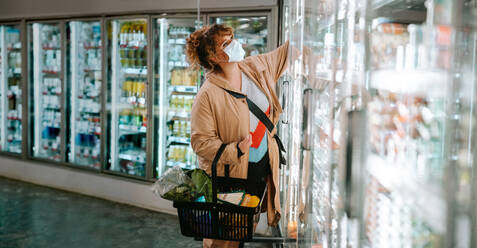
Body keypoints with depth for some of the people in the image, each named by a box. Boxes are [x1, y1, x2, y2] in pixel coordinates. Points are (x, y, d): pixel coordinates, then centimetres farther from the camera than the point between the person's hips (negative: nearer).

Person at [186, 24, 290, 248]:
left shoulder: (256, 67, -2)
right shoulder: (208, 95, -20)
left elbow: (287, 52, 11)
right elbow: (200, 141, -18)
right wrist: (234, 150, -30)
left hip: (263, 168, 6)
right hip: (228, 175, -5)